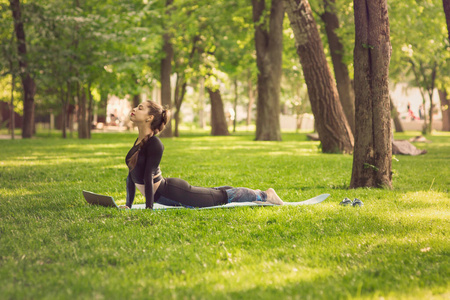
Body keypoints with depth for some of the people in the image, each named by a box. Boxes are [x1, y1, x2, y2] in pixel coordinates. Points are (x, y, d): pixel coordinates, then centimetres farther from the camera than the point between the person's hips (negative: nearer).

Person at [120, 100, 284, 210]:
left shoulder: (154, 144, -24)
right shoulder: (139, 141, 4)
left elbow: (148, 177, -28)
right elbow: (131, 175, 9)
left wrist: (149, 208, -30)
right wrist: (128, 205, 8)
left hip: (172, 192, -9)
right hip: (164, 196, 9)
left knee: (223, 196, 9)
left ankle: (264, 195, 26)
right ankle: (254, 193, 44)